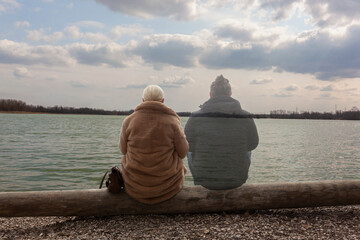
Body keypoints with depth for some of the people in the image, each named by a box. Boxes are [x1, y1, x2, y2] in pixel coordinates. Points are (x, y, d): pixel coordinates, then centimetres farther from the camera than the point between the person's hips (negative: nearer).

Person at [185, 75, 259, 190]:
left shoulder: (196, 117, -15)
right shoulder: (245, 117, -11)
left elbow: (189, 145, -2)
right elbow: (253, 143, 4)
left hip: (205, 179, -1)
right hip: (236, 181, 1)